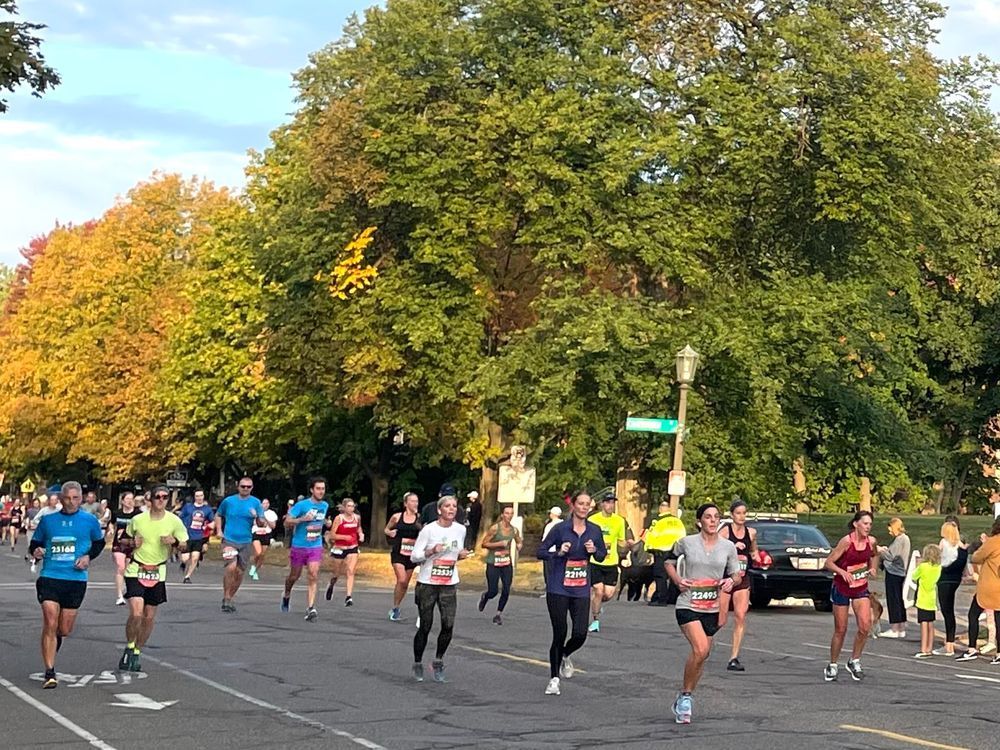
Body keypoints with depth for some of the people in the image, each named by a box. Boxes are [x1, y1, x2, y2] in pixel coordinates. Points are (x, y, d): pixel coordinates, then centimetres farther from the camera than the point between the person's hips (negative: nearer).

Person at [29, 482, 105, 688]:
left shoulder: (89, 521, 4)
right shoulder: (47, 520, 5)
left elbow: (99, 542, 18)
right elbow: (35, 543, 14)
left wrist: (88, 557, 0)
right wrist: (35, 552, -9)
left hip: (76, 579, 1)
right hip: (50, 577, -1)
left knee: (65, 630, 5)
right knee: (50, 623, -13)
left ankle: (56, 639, 44)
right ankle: (49, 673, -6)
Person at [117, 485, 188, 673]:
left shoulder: (174, 521, -3)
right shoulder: (137, 520, -4)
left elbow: (185, 545, 6)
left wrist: (174, 542, -15)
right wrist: (132, 543, -11)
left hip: (158, 573, 2)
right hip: (136, 571, -2)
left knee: (149, 617, 6)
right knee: (136, 613, -16)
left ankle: (137, 653, 24)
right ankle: (129, 648, 8)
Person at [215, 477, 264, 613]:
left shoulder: (255, 503, 2)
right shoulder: (228, 501, 2)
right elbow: (218, 515, 17)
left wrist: (257, 517, -24)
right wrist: (219, 530, 3)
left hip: (245, 542, 2)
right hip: (229, 540, -2)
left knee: (239, 572, 7)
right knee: (231, 567, -20)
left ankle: (230, 598, 26)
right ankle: (226, 598, -7)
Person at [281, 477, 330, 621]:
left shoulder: (325, 506, 6)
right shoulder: (301, 505, -11)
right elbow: (287, 523, -14)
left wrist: (326, 522, 11)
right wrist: (302, 519, -25)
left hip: (316, 547, 2)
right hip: (299, 546, -2)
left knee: (313, 576, -13)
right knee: (294, 576, 12)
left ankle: (310, 608, -18)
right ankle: (286, 596, 43)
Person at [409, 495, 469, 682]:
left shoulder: (460, 529, 6)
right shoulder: (429, 530, -8)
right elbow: (414, 556, -6)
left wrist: (461, 555, -1)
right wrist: (432, 551, -22)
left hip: (449, 585, 3)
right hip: (427, 583, -3)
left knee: (448, 625, -10)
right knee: (425, 626, 1)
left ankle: (438, 660, 10)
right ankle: (417, 664, 19)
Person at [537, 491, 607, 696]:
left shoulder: (595, 531, 4)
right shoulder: (560, 529, -7)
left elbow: (603, 555, 15)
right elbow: (540, 552, -5)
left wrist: (594, 551, -7)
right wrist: (559, 553, -22)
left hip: (581, 591, 3)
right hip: (558, 590, -3)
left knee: (580, 635, -6)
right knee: (560, 634, -2)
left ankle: (565, 656, 30)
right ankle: (554, 678, 14)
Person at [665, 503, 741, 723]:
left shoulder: (728, 547, 4)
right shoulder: (686, 543, -2)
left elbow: (737, 574, 12)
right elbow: (670, 562, 12)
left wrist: (732, 581, -12)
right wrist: (677, 580, -6)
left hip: (712, 608, 4)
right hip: (688, 605, -4)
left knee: (702, 654, 9)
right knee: (700, 649, -23)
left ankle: (685, 698, 28)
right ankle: (686, 695, -5)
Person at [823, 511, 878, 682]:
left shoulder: (871, 541, -5)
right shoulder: (847, 541, -19)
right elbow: (829, 563, -16)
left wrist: (872, 568, 1)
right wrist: (842, 572, -32)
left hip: (861, 588, 4)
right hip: (841, 588, -4)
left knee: (865, 626, -12)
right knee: (840, 630, 3)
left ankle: (854, 661, 8)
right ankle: (832, 666, 21)